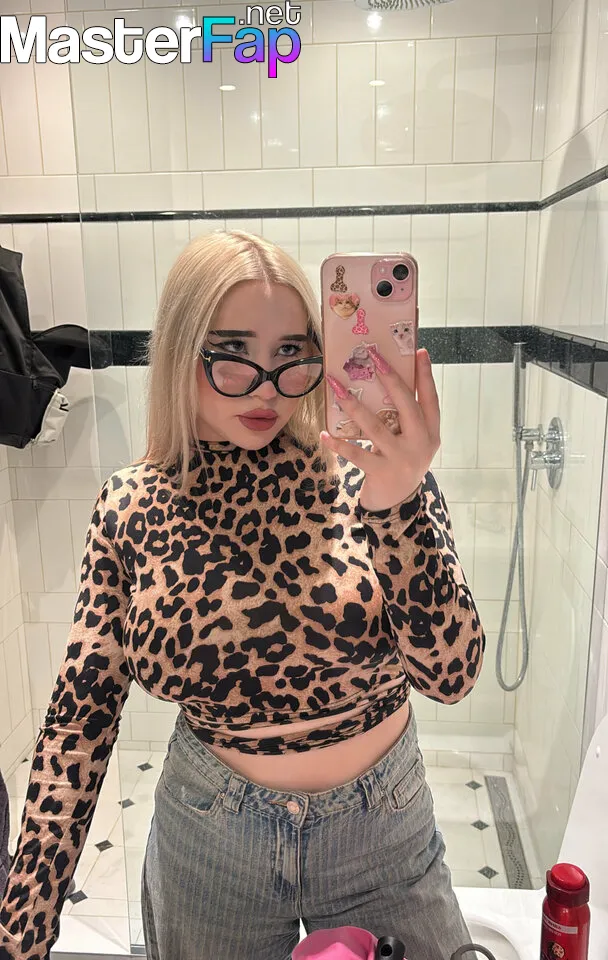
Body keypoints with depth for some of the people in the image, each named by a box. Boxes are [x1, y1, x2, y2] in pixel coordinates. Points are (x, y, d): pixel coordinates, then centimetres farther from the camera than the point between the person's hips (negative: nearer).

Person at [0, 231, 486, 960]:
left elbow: (451, 674, -22)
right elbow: (81, 711, -9)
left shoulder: (369, 474, -17)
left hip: (382, 822, 0)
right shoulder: (130, 506, -13)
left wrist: (399, 504, -39)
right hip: (208, 838, 1)